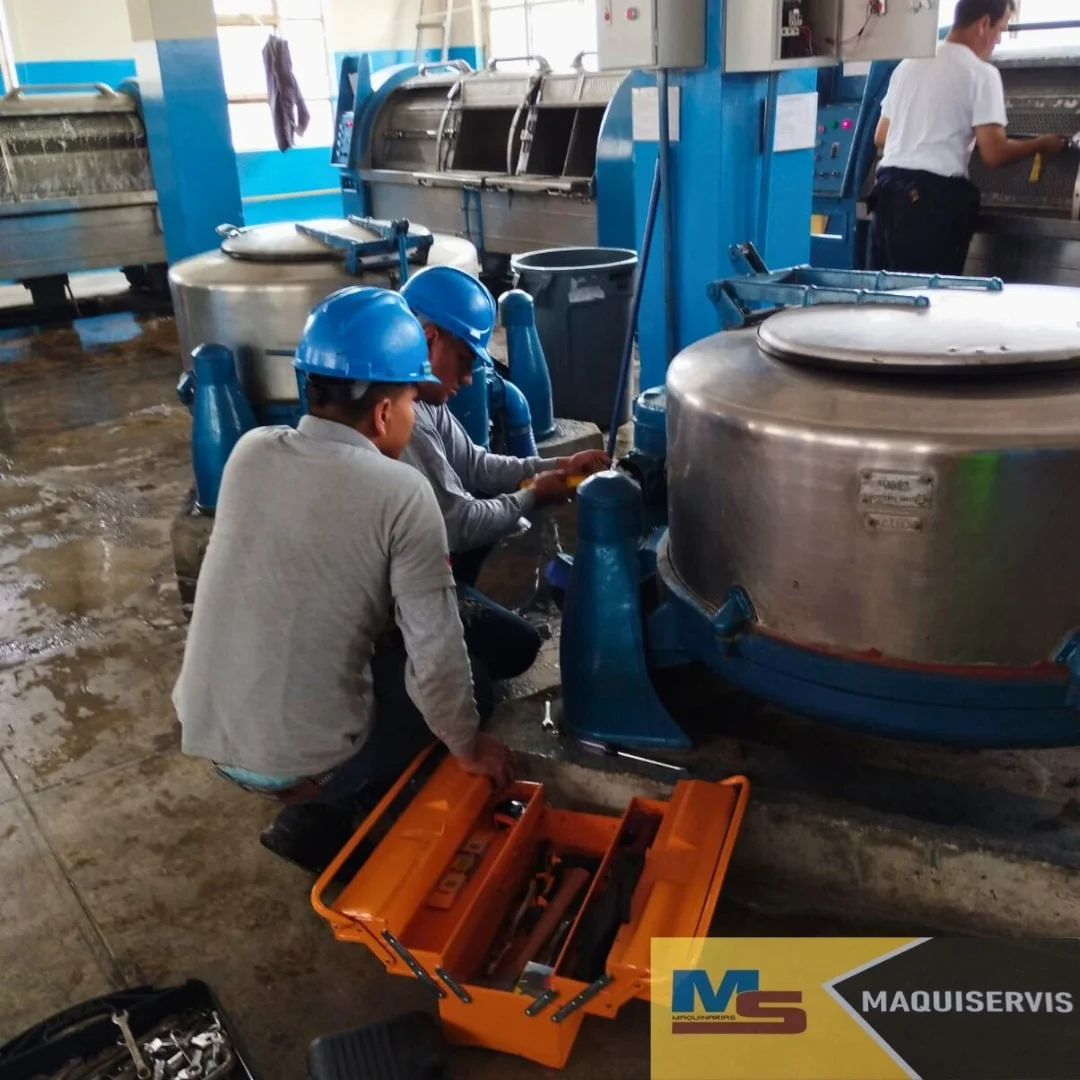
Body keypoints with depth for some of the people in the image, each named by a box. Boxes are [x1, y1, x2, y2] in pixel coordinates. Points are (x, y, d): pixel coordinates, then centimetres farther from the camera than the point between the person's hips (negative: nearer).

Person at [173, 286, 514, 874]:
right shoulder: (401, 491, -18)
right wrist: (467, 745, 1)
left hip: (203, 731, 6)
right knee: (466, 675, 16)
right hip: (300, 760, -6)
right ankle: (325, 816, 8)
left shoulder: (249, 451, -3)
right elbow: (437, 653, -16)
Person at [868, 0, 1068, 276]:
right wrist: (1041, 145, 9)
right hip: (934, 197, -7)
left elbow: (881, 138, 22)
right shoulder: (981, 73, -4)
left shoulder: (908, 65, 16)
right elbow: (995, 155, -9)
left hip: (887, 189, 7)